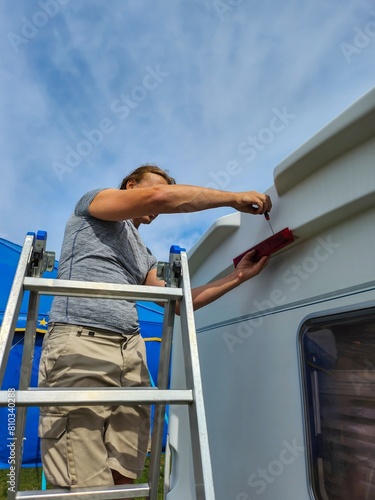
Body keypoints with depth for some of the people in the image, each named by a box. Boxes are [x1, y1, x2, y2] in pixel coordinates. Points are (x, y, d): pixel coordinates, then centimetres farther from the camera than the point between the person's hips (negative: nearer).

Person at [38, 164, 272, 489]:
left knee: (122, 480, 3)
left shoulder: (145, 257, 28)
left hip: (132, 353, 7)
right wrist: (235, 198, -2)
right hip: (80, 344, -7)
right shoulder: (93, 202, 8)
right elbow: (160, 196, -10)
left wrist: (238, 277, 15)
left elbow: (178, 302, 19)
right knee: (87, 486, -10)